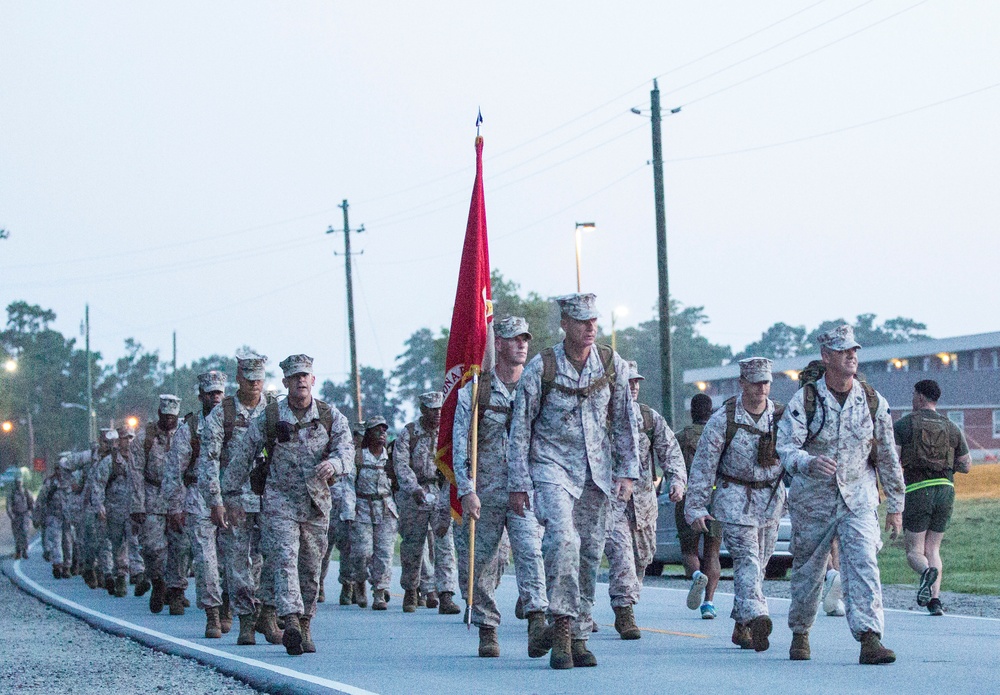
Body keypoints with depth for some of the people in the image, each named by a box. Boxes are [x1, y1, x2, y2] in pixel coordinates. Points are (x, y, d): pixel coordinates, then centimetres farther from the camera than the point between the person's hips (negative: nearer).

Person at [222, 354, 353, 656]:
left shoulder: (331, 417, 2)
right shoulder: (269, 417, -2)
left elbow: (346, 447, -9)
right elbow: (241, 455, 4)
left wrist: (333, 463, -31)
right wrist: (232, 494, 4)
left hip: (317, 503, 2)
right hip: (280, 500, -2)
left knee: (311, 568, 9)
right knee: (286, 558, -19)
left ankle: (305, 628, 23)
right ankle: (291, 623, -31)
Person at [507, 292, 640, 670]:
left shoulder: (612, 364, 1)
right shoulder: (541, 367, -8)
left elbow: (625, 422, 10)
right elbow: (520, 428, -3)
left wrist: (627, 472, 3)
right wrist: (518, 483, -4)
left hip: (596, 469, 4)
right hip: (552, 466, -4)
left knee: (590, 553, 4)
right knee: (563, 539, -24)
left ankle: (579, 637, 13)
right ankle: (561, 628, -19)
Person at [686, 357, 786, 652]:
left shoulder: (781, 417, 1)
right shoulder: (723, 421, -9)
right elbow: (703, 465, -6)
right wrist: (696, 508, -7)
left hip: (771, 498, 4)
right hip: (735, 498, -4)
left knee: (759, 564, 8)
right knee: (746, 559, -18)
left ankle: (741, 626, 18)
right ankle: (755, 617, -34)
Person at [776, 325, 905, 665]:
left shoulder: (874, 402, 0)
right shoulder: (804, 400, -8)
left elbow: (888, 458, 8)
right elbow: (785, 448, -18)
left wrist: (895, 507, 9)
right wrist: (809, 462, -40)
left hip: (858, 500, 1)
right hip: (812, 500, -1)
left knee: (863, 564, -17)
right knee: (807, 571, 11)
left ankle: (870, 639, -23)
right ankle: (800, 633, 32)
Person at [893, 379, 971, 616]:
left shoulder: (903, 424, 1)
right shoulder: (951, 428, 11)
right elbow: (966, 466, 11)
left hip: (917, 490, -3)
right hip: (945, 490, 3)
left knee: (914, 551, 3)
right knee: (932, 548, 14)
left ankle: (928, 572, -32)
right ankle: (934, 600, -2)